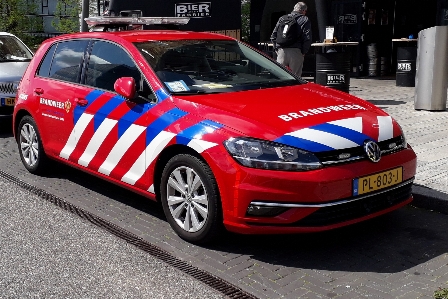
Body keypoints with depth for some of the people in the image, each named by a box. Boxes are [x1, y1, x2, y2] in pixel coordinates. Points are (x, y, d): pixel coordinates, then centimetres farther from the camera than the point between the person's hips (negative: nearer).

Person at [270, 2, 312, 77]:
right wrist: (303, 52, 1)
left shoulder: (282, 18, 16)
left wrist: (277, 49, 14)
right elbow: (307, 38, -8)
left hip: (281, 51, 3)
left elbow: (273, 36, 11)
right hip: (295, 52, -3)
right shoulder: (305, 20, 5)